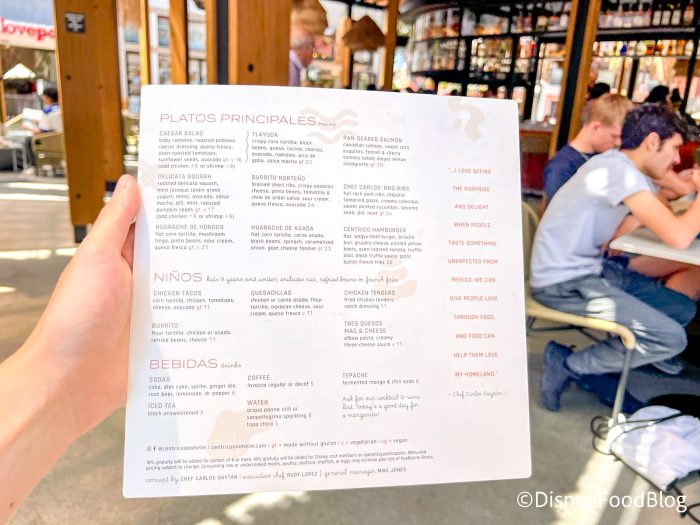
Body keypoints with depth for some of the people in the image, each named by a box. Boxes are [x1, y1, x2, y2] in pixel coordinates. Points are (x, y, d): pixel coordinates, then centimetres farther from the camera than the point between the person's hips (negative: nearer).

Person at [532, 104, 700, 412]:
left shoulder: (629, 171, 12)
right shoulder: (618, 170, -19)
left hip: (592, 269, 10)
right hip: (562, 283, -10)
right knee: (671, 338, -14)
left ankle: (605, 366, 12)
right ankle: (568, 366, -2)